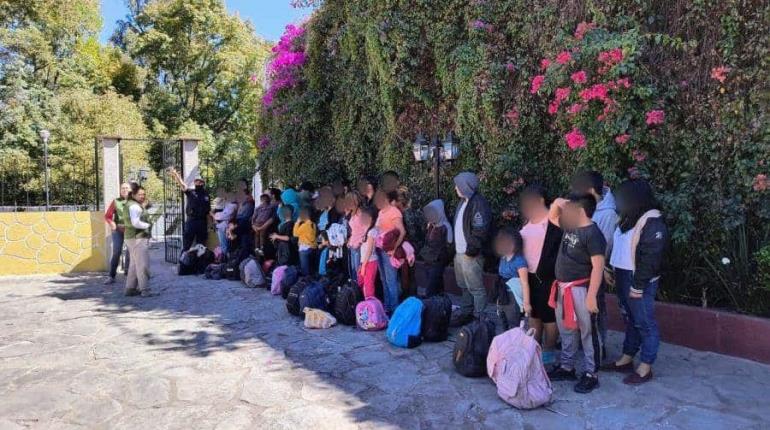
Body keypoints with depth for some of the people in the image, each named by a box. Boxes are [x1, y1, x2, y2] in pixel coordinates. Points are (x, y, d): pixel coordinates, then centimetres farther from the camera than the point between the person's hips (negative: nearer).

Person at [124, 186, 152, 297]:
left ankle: (130, 288, 22)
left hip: (133, 238, 11)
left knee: (134, 264, 16)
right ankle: (145, 290, -8)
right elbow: (135, 222, -24)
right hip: (138, 238, -11)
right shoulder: (134, 206, -14)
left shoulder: (136, 205, 17)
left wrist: (144, 206, 8)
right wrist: (148, 225, -12)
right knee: (143, 264, -9)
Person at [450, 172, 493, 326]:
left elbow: (480, 231, -22)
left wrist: (472, 250, -19)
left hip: (470, 254, -10)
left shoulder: (478, 203, -17)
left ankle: (479, 317, 8)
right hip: (459, 252, 10)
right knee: (464, 286, 19)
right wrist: (456, 248, 15)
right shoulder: (464, 201, 14)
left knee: (476, 288, -1)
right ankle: (466, 312, 32)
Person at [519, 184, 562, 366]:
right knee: (533, 313, 16)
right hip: (529, 276, 8)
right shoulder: (529, 222, 11)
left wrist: (544, 272, -20)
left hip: (546, 278, -8)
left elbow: (559, 251, -18)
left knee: (549, 315, 5)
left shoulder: (554, 222, -14)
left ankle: (549, 352, 17)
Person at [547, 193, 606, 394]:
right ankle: (566, 367, 31)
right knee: (566, 330, 18)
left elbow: (598, 267, -20)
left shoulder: (593, 233, -17)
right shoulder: (570, 226, 7)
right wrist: (557, 204, 4)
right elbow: (551, 217, 26)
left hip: (580, 290, -9)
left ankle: (591, 375, 14)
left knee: (587, 332, 3)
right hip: (563, 288, 9)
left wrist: (591, 296, -23)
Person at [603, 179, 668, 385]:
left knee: (644, 322, 2)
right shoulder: (629, 218, 11)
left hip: (639, 281, -9)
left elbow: (650, 257, -21)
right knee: (629, 319, 17)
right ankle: (627, 358, 29)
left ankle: (645, 368, 11)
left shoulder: (652, 222, -17)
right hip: (623, 277, 9)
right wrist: (613, 273, 14)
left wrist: (638, 286, -20)